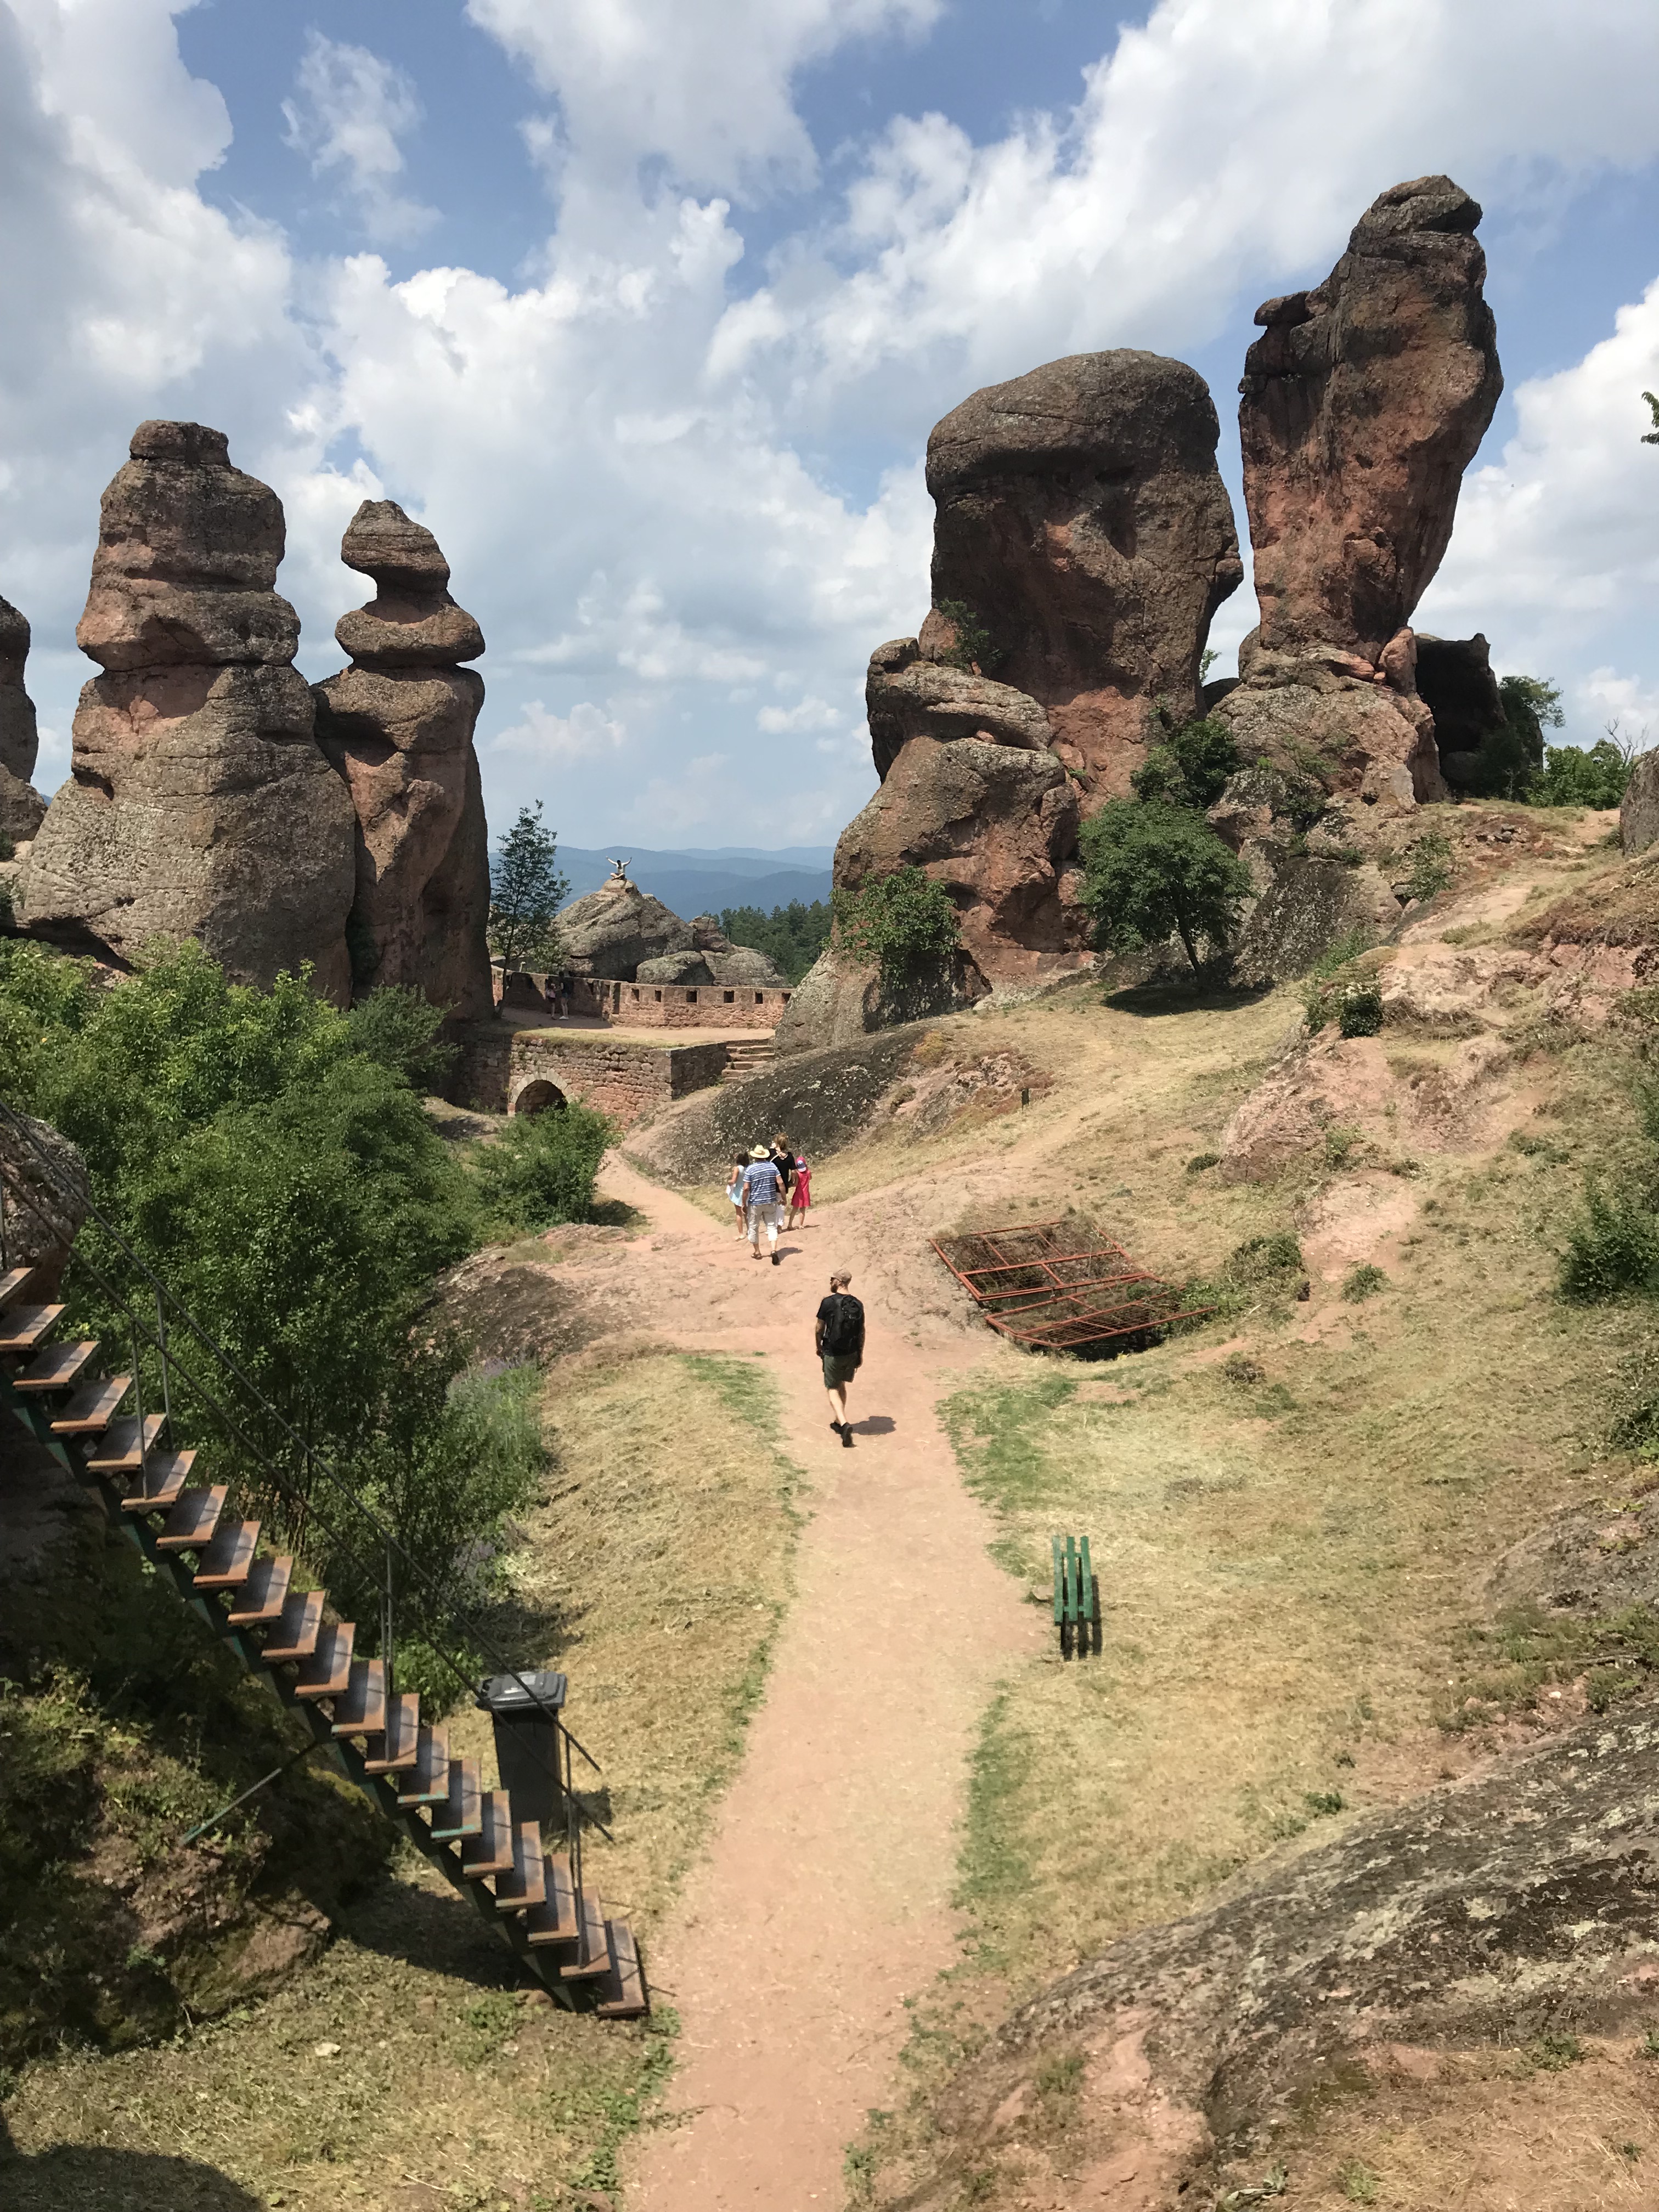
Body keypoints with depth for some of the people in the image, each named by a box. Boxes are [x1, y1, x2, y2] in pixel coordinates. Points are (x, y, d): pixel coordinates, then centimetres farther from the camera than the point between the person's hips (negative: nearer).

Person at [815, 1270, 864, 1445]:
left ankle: (844, 1423, -14)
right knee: (842, 1385, 22)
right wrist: (860, 1354, 15)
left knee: (833, 1388, 5)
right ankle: (837, 1420, 32)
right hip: (852, 1353, 5)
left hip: (833, 1354, -5)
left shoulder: (828, 1302, -15)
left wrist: (818, 1346, 11)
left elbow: (819, 1327, -6)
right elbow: (862, 1332, 5)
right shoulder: (857, 1305, 0)